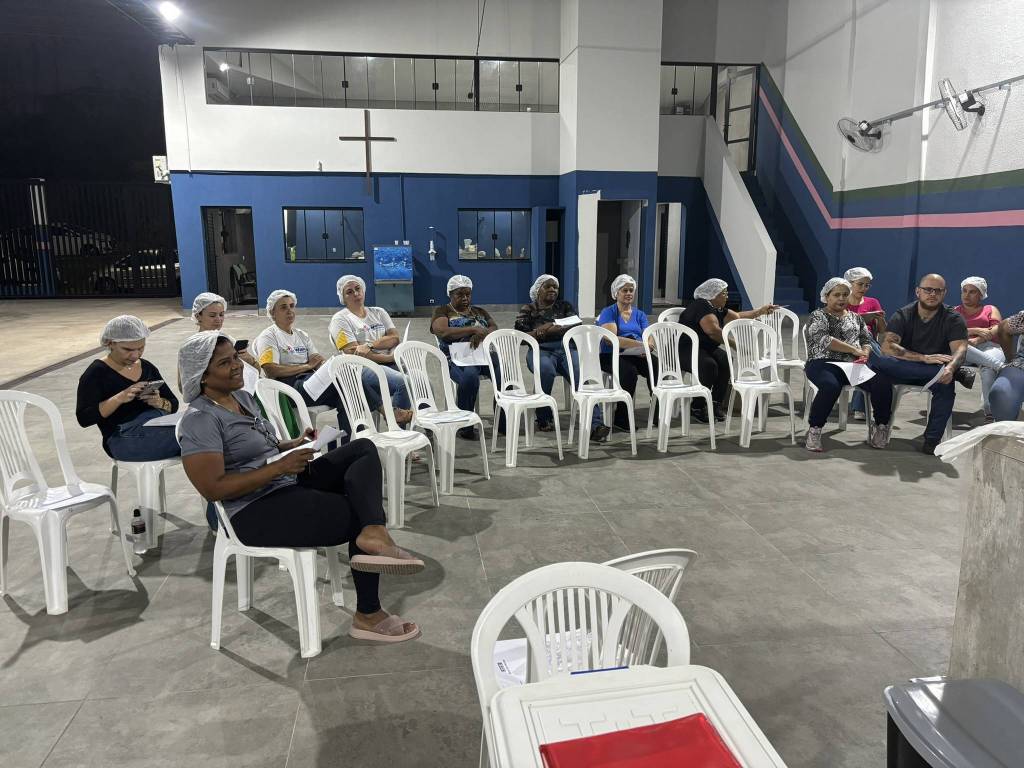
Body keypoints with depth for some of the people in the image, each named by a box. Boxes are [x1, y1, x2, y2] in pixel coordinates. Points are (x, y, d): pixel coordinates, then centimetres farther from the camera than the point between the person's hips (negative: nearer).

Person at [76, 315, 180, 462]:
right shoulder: (97, 372, 0)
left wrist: (159, 403, -10)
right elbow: (84, 418, -8)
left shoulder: (147, 367, 16)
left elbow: (173, 404, 14)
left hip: (159, 428, 6)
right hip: (123, 437, -6)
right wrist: (119, 398, -22)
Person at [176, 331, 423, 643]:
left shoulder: (242, 397, 13)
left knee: (364, 449, -9)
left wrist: (293, 444, 5)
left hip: (288, 484, 9)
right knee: (362, 515, -12)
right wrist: (280, 466, -22)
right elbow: (213, 488, -23)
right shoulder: (200, 420, -16)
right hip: (256, 512, -9)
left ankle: (374, 536, -31)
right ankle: (368, 616, -1)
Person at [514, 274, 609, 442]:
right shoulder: (528, 310, 19)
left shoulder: (565, 306, 23)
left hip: (567, 349, 2)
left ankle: (595, 425, -41)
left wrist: (554, 330, -10)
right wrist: (540, 332, -13)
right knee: (546, 370, -37)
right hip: (541, 351, -1)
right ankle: (543, 419, -17)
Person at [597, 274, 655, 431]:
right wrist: (639, 344, -25)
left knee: (658, 365, -26)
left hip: (638, 355, 4)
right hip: (612, 355, -4)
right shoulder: (608, 312, 3)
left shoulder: (639, 314, 19)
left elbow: (649, 338, 6)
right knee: (629, 370, -35)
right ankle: (621, 418, -22)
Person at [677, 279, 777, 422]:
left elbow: (738, 317, 24)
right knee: (709, 365, -34)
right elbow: (713, 331, -30)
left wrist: (762, 311, 22)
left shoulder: (718, 309, 12)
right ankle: (697, 408, -20)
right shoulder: (702, 307, -18)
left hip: (706, 348, 9)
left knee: (725, 361, -17)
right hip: (685, 350, -9)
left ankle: (717, 404, -10)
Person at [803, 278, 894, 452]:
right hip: (823, 363, -5)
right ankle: (814, 430, -24)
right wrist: (854, 350, -14)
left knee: (883, 383, -23)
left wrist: (864, 353, -7)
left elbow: (867, 340, 18)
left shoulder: (856, 317, 24)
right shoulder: (818, 316, 5)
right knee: (831, 386, -39)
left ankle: (880, 427, -6)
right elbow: (823, 339, -12)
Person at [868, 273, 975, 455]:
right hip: (902, 371, 0)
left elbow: (960, 348, -15)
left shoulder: (953, 319, 2)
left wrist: (950, 367, -39)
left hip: (934, 374, 0)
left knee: (946, 384, -36)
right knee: (875, 358, -32)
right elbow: (887, 347, -18)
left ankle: (932, 440, -20)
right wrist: (924, 358, -30)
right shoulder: (902, 315, -1)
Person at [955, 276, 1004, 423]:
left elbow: (997, 330, 5)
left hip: (989, 347, 0)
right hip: (963, 350, 1)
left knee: (987, 368, -38)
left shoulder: (991, 309, 26)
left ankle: (990, 414, -43)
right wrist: (975, 331, -11)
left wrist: (977, 340, -14)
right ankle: (999, 366, -48)